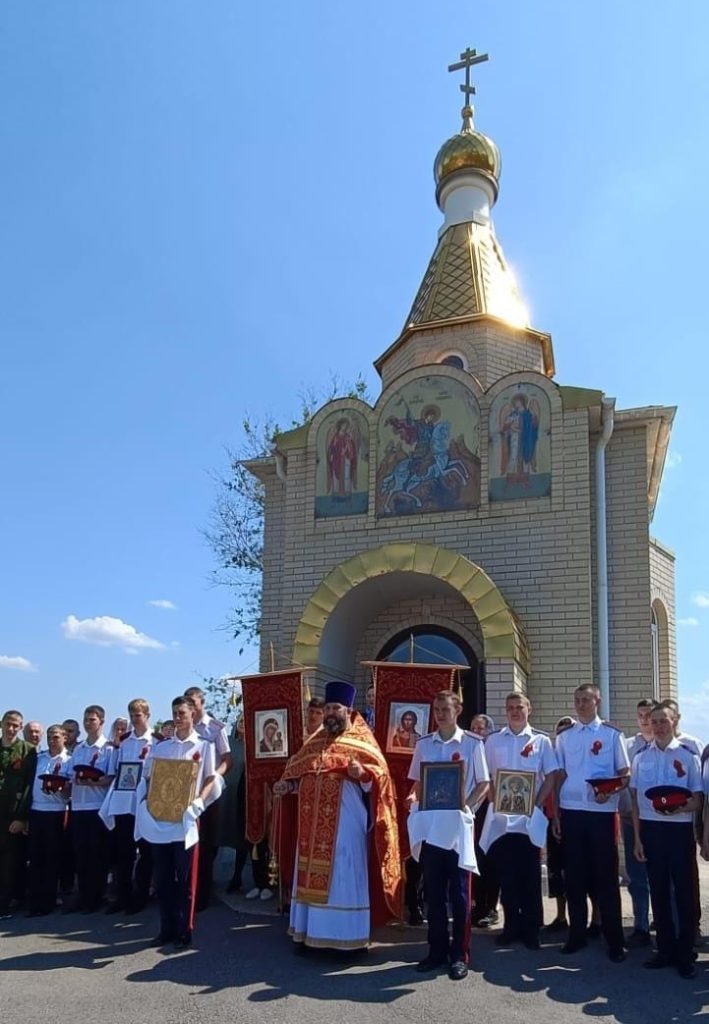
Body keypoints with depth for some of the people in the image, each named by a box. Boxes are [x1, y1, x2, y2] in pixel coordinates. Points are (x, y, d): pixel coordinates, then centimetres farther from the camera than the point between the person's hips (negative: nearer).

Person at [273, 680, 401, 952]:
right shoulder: (315, 741, 15)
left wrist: (362, 774, -30)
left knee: (343, 876, -1)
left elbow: (380, 775, -11)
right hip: (314, 823, 6)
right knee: (312, 875, 10)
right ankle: (312, 932, 21)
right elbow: (300, 774, 18)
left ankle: (346, 937, 8)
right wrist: (287, 785, -1)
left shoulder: (361, 740, -3)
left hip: (345, 823, -6)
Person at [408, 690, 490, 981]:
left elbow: (483, 784, 0)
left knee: (459, 889, 2)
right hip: (430, 822, 3)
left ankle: (460, 954, 11)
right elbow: (418, 782, 12)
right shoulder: (423, 744, 7)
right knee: (433, 889, 8)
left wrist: (465, 808, -13)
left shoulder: (472, 743, -1)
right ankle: (437, 949, 19)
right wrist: (415, 799, -9)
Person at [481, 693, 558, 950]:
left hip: (528, 816, -1)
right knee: (506, 874, 6)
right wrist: (494, 800, -5)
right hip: (500, 816, 1)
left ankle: (531, 929, 14)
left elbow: (550, 776, 2)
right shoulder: (493, 741, 8)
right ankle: (511, 926, 18)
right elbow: (485, 776, 9)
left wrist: (537, 804, -7)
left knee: (529, 875, 3)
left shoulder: (541, 741, 4)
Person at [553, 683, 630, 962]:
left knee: (605, 876, 2)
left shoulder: (612, 734, 0)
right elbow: (559, 776, 10)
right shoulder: (564, 737, 8)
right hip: (570, 812, 3)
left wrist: (609, 791, -19)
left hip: (601, 813, -3)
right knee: (574, 876, 9)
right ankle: (577, 934, 19)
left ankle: (615, 940, 10)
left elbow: (625, 773, 1)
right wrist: (555, 813, 6)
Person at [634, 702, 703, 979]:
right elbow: (635, 799, 8)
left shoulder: (688, 755, -2)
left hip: (679, 829, -2)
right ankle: (665, 949, 23)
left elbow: (698, 799, -1)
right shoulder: (641, 757, 5)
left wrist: (679, 808, -22)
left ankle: (685, 954, 15)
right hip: (651, 830, 3)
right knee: (659, 891, 11)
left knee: (684, 892, 3)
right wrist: (637, 838, 4)